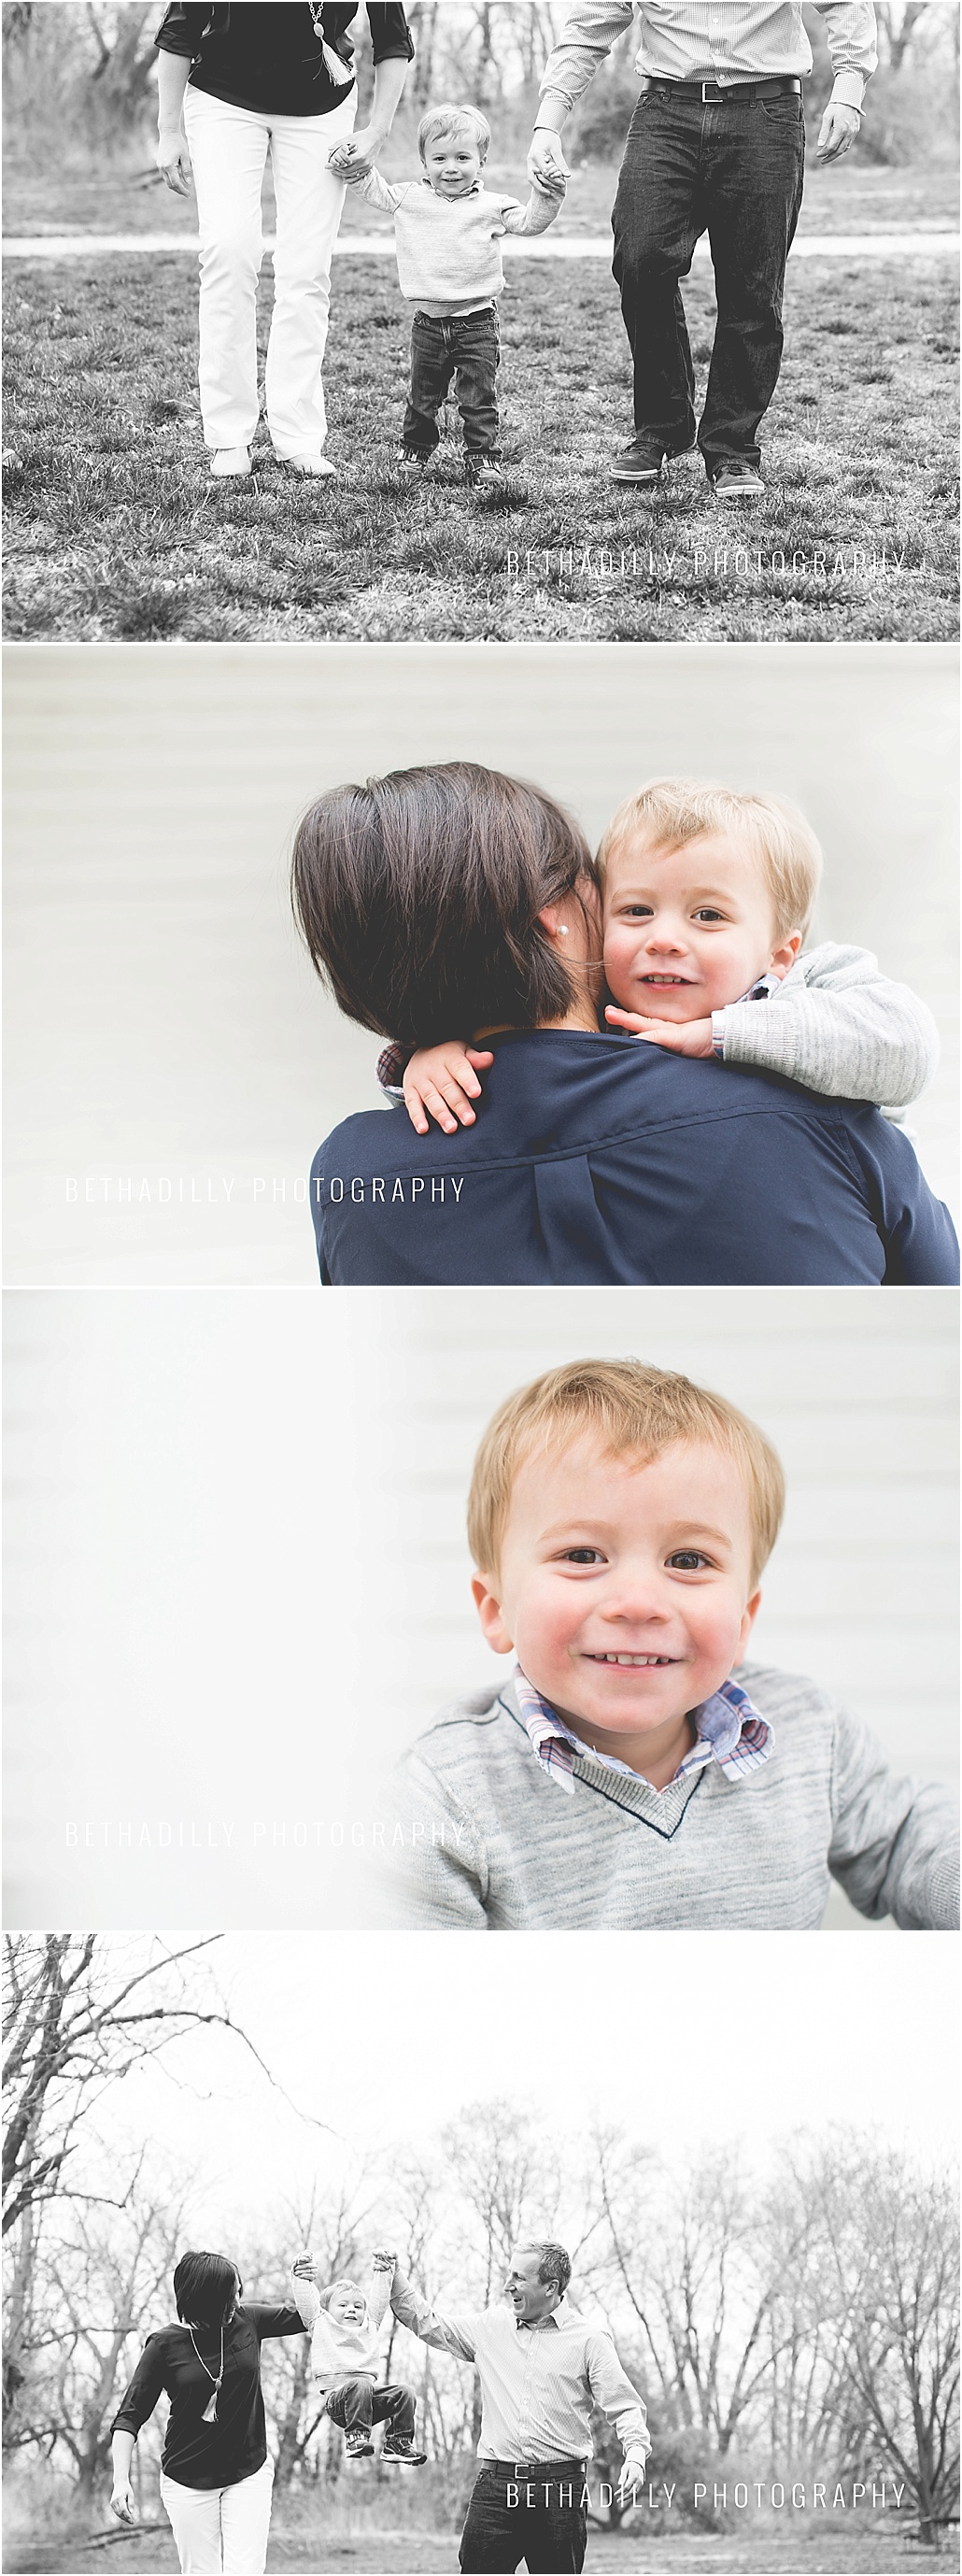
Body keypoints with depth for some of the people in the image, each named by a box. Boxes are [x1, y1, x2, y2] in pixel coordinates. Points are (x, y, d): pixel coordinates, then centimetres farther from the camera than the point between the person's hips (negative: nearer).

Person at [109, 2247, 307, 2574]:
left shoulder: (247, 2321, -2)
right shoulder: (165, 2344, -10)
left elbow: (308, 2317, 12)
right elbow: (130, 2415, -7)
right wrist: (121, 2480, -17)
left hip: (249, 2473, 1)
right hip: (187, 2480, -1)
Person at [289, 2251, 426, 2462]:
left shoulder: (369, 2326, 27)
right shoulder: (321, 2323, 16)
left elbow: (378, 2299, 28)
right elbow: (306, 2301, 8)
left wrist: (382, 2273, 20)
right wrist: (302, 2275, -2)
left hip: (368, 2395, 5)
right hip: (336, 2397, -5)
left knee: (402, 2393, -18)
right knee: (359, 2385, -37)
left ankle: (398, 2443, -12)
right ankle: (356, 2436, -37)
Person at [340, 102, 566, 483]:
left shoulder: (492, 206, -1)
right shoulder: (410, 198, 3)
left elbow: (530, 222, -3)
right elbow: (375, 190, 14)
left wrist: (546, 197, -19)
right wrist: (355, 167, 0)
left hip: (476, 320, -2)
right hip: (429, 321, 2)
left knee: (479, 397, -1)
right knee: (423, 395, 12)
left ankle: (481, 458, 6)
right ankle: (415, 449, 28)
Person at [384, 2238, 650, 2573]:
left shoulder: (590, 2339, 2)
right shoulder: (491, 2327, 12)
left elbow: (625, 2407, -1)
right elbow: (425, 2322, 19)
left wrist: (636, 2455, -17)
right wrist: (395, 2278, 9)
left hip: (560, 2486, -3)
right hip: (495, 2483, 3)